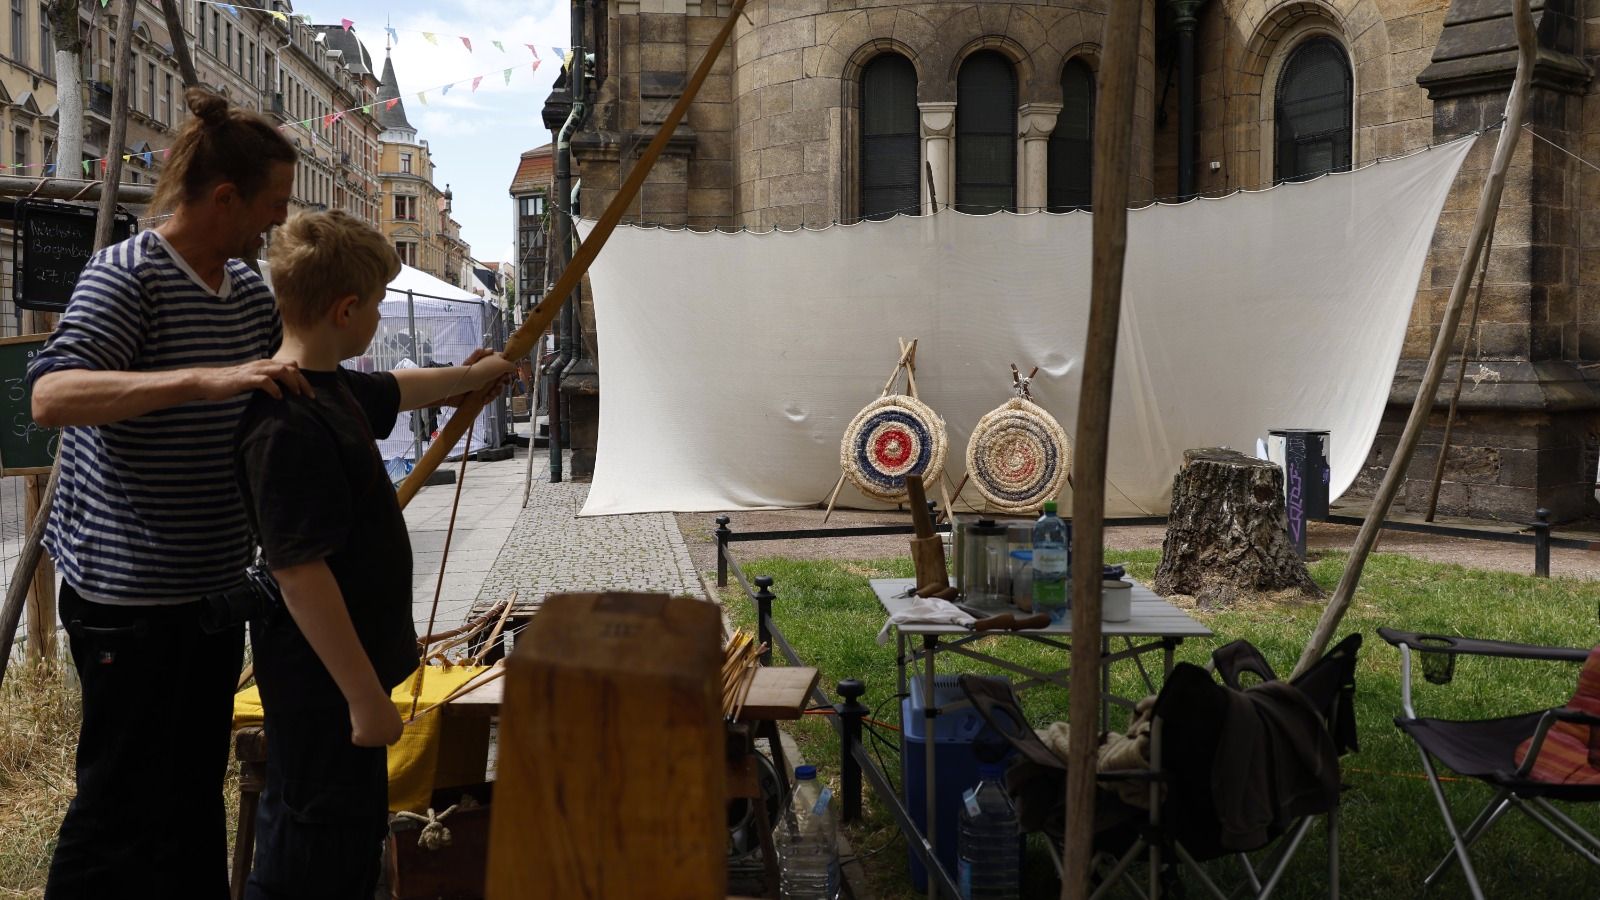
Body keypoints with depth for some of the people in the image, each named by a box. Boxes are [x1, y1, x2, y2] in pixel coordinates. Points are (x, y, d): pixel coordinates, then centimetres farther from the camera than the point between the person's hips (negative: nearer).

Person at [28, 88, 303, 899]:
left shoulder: (248, 287, 9)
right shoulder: (125, 276, -16)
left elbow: (308, 383, 22)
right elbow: (50, 396, -30)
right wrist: (204, 378, -40)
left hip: (212, 581, 8)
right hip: (129, 592, -8)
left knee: (197, 782, 19)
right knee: (123, 794, 3)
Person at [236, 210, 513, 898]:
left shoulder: (333, 389, 6)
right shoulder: (288, 423, -26)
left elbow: (397, 390, 29)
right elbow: (299, 574, -28)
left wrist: (471, 374, 45)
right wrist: (366, 697, -24)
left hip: (348, 666, 10)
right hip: (324, 684, -10)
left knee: (356, 832, 21)